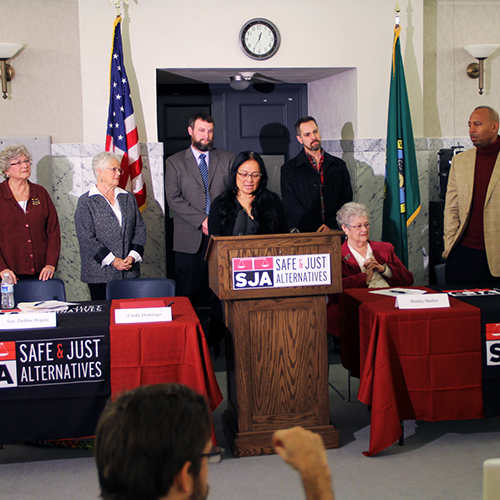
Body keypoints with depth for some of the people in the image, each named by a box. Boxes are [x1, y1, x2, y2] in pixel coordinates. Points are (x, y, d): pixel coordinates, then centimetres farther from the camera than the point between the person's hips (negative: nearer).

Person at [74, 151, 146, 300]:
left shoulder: (128, 198, 14)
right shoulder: (86, 202, 0)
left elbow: (140, 229, 11)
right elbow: (86, 238, -8)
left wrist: (133, 256, -5)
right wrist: (112, 260, -14)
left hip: (130, 272, 4)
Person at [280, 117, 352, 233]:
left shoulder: (339, 165, 17)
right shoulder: (289, 169, 9)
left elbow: (346, 199, 10)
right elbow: (292, 206, 0)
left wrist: (331, 225, -7)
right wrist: (318, 229, -10)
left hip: (334, 231, 2)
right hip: (304, 234, -1)